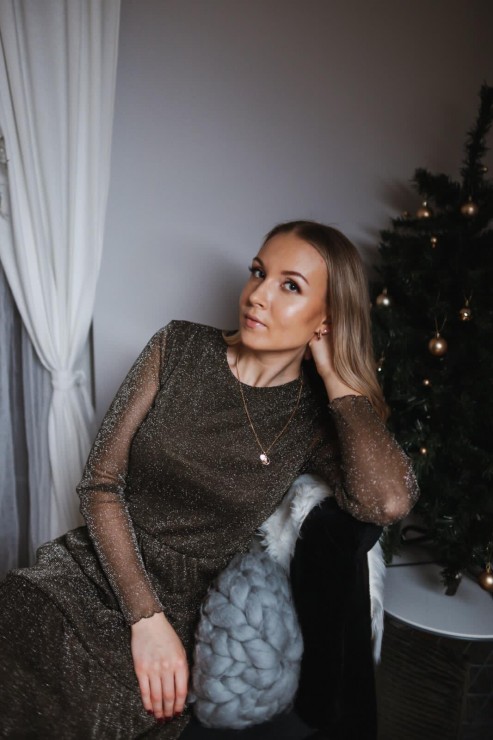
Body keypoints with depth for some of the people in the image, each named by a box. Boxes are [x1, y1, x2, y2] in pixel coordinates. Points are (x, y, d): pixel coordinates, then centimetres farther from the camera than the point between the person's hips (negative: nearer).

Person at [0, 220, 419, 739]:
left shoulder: (314, 419, -2)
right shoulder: (180, 347, -2)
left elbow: (389, 501, -23)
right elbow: (100, 482, -3)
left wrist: (336, 377, -13)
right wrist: (146, 614, -11)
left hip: (177, 615, -2)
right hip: (82, 575, 2)